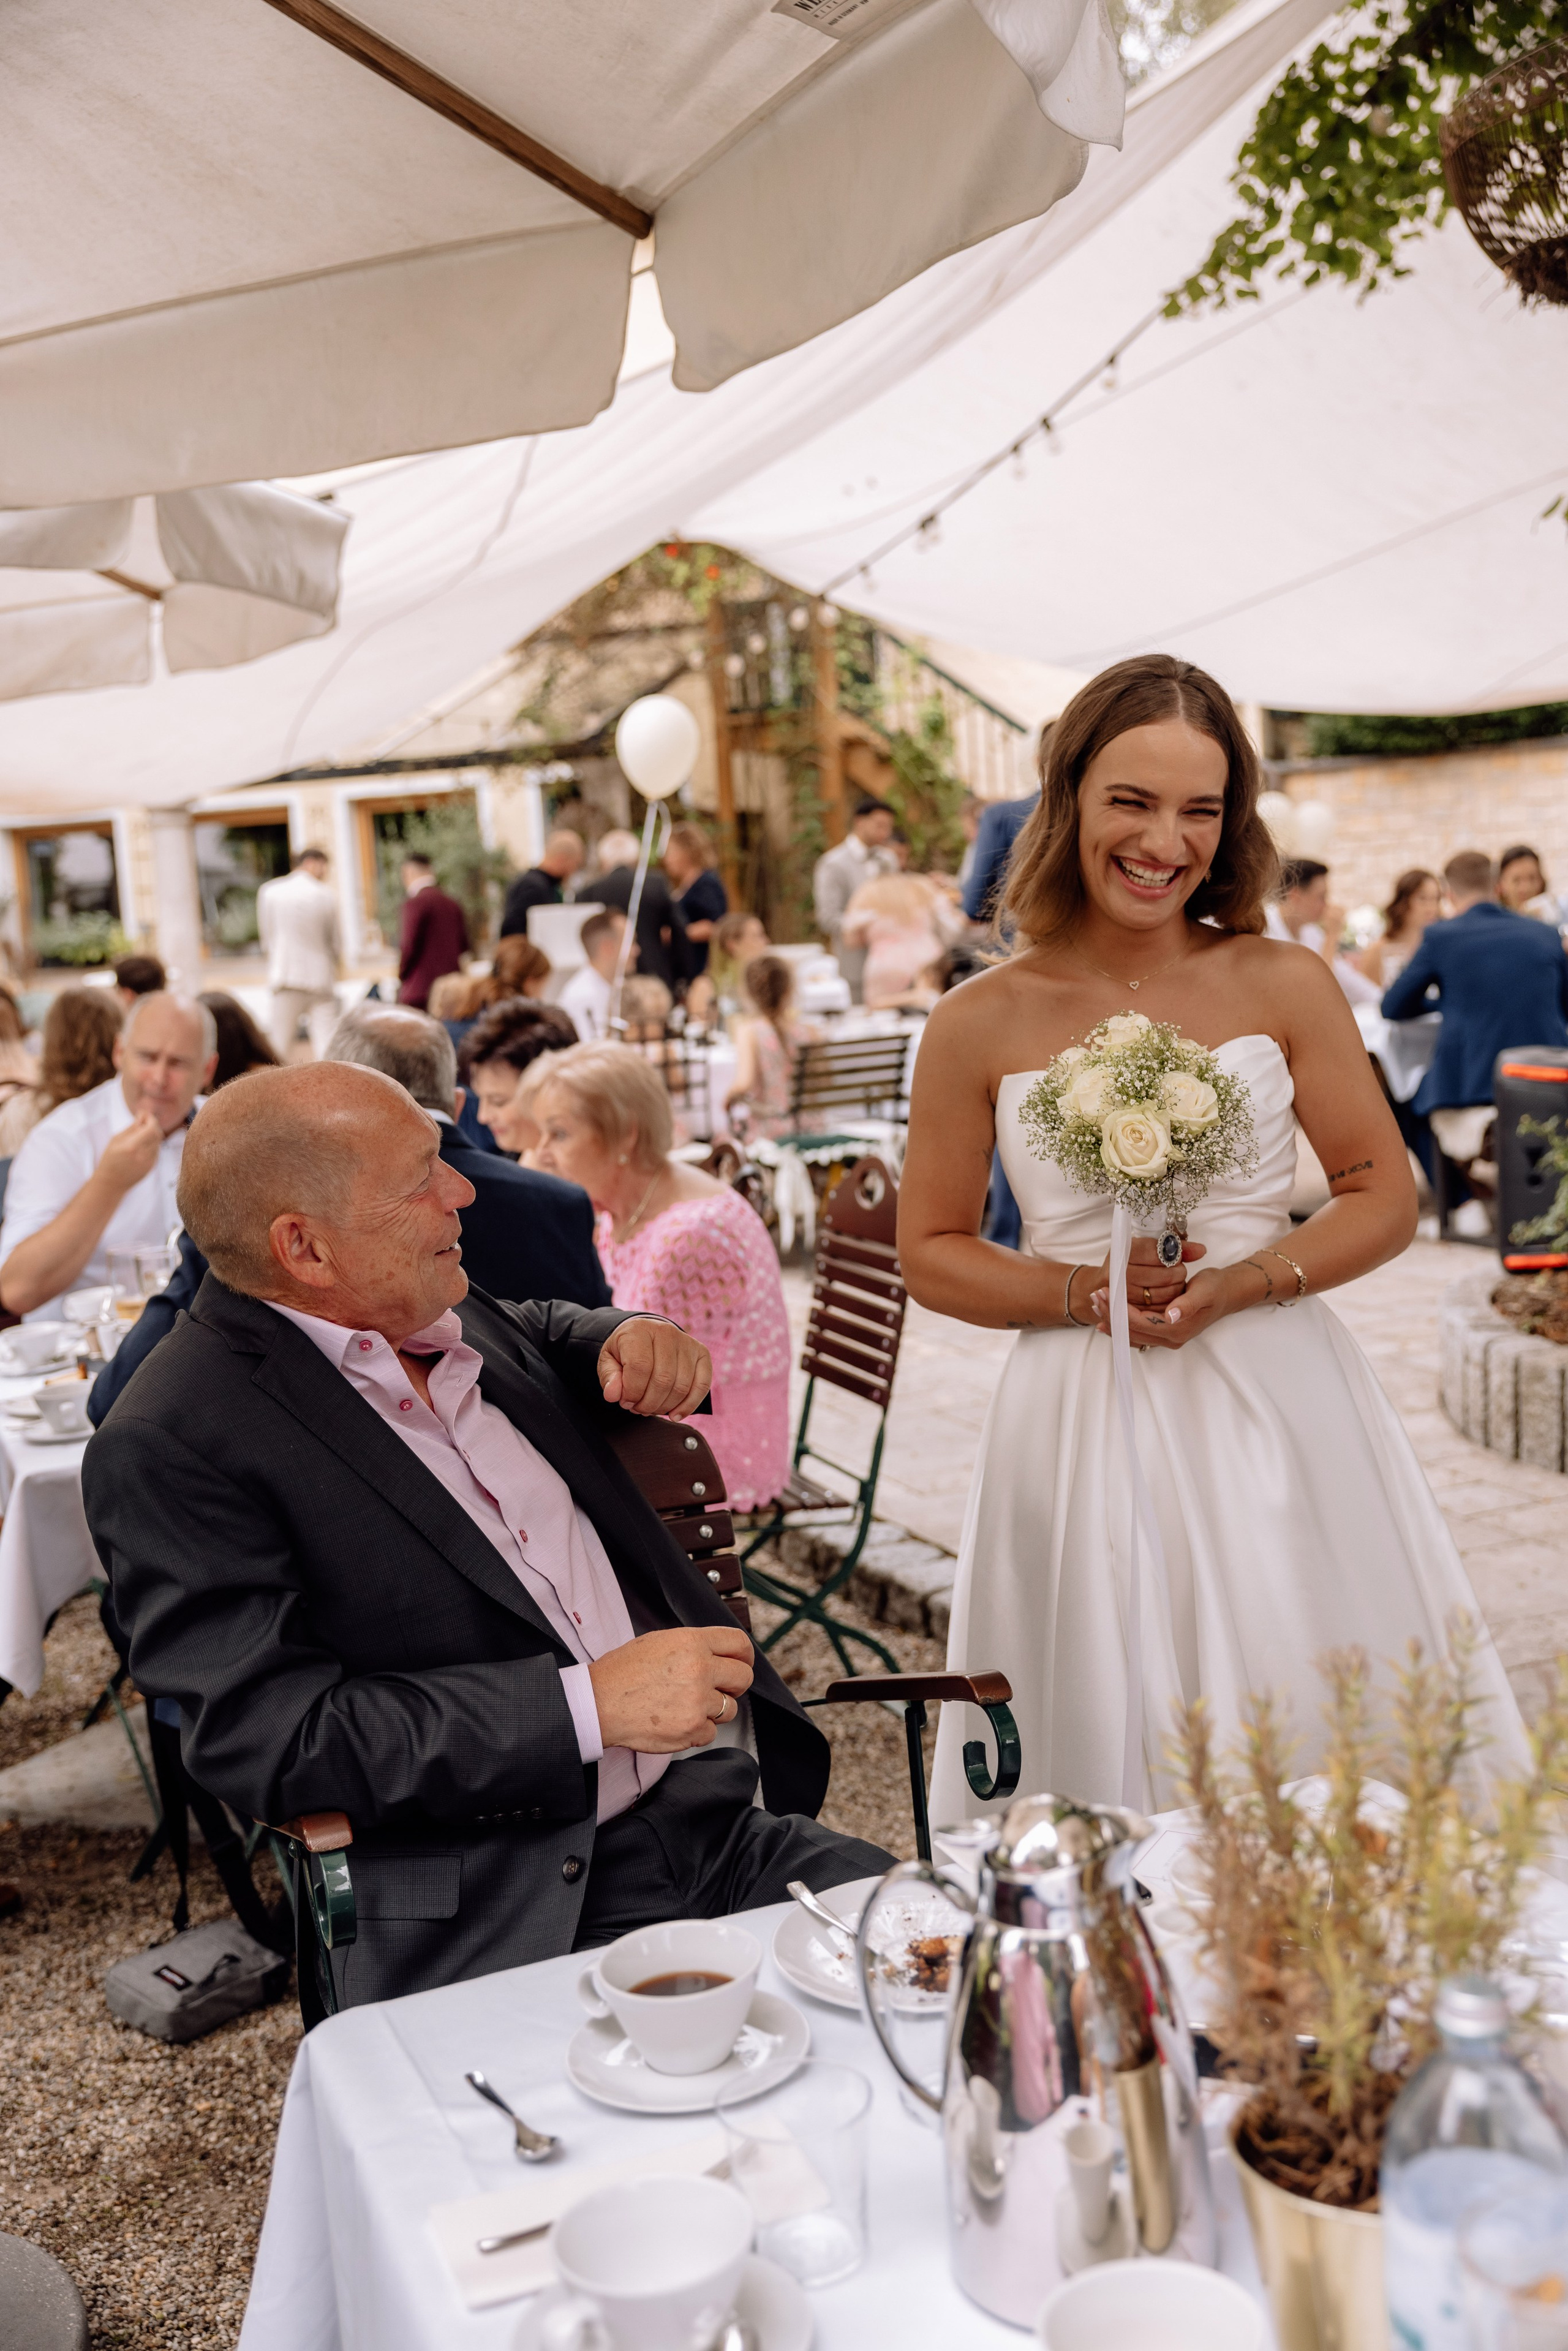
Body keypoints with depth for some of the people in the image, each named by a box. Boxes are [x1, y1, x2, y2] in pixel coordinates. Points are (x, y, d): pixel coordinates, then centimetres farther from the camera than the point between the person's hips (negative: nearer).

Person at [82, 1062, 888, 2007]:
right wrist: (590, 1704, -20)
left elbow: (546, 1332, 35)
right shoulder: (167, 1449, -11)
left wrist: (636, 1340, 10)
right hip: (505, 1922, -7)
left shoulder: (440, 1316, 11)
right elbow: (269, 1740, -16)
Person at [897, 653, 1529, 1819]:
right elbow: (930, 1249, 6)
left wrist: (1242, 1283, -12)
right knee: (1101, 1744, 7)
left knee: (1314, 1733, 5)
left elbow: (1386, 1197, 4)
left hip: (1280, 1409, 1)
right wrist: (1084, 1294, -10)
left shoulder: (1286, 986, 1)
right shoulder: (982, 1021, 0)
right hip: (1083, 1426, 0)